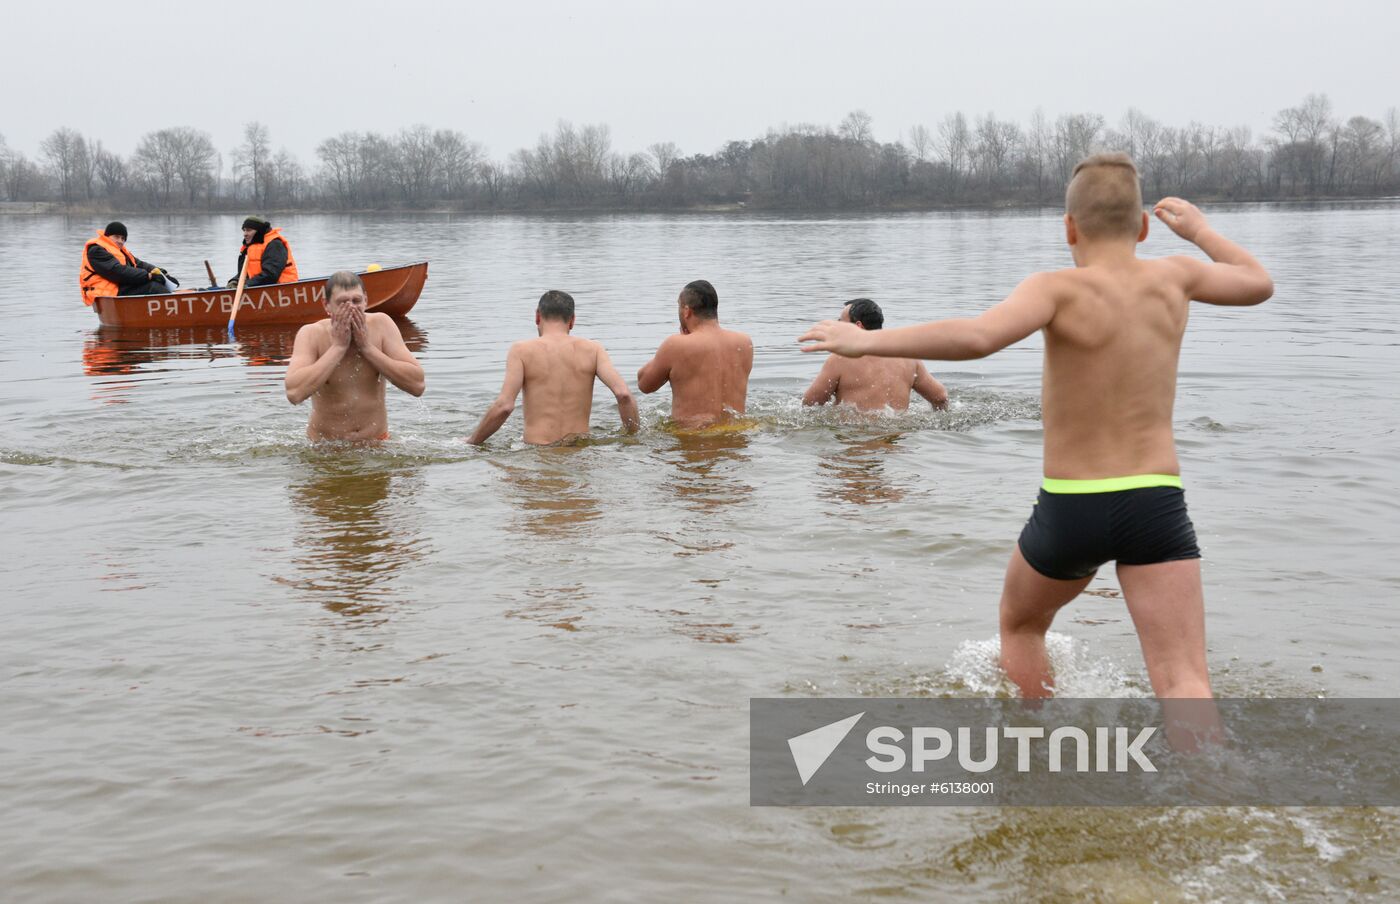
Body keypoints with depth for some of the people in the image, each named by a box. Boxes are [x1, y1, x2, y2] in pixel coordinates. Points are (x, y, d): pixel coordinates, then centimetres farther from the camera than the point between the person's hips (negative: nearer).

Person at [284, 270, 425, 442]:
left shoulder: (381, 325, -5)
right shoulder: (311, 334, -10)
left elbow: (417, 385, -12)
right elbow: (294, 394, -26)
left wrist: (367, 347, -16)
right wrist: (338, 347, -20)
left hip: (377, 442, 0)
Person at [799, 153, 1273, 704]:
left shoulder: (1059, 290, -11)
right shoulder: (1172, 279, 4)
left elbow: (975, 336, -30)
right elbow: (1259, 283, 24)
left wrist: (866, 341, -24)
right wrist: (1199, 229, 40)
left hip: (1070, 509, -2)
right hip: (1157, 504, 2)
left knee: (1019, 624, 28)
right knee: (1184, 683, -5)